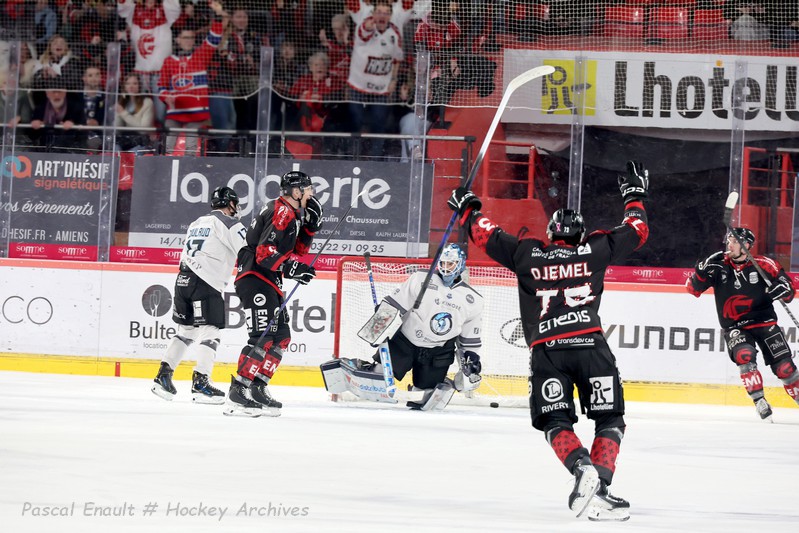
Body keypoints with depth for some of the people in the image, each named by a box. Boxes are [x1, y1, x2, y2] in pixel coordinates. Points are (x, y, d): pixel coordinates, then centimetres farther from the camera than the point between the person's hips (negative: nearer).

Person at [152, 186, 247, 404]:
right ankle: (201, 383, -13)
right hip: (206, 282, -8)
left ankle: (163, 376, 14)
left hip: (184, 279, 8)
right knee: (210, 330, -6)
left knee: (186, 329, 16)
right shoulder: (229, 224, -2)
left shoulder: (196, 224, 23)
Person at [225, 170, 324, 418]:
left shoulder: (292, 216, 19)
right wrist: (293, 268, -27)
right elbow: (265, 252, -22)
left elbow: (295, 251, 22)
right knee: (264, 336, -18)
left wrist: (309, 227, 12)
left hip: (268, 283, 11)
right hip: (255, 279, -11)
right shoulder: (282, 212, -14)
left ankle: (256, 388, 13)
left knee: (281, 336, 12)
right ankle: (239, 393, -24)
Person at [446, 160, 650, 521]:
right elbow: (637, 232, 21)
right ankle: (599, 486, -12)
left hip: (546, 351, 1)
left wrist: (467, 210, 38)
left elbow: (486, 235, 20)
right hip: (589, 345, -1)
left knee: (556, 422, 7)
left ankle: (581, 467, -23)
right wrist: (634, 196, 36)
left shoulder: (527, 254, 11)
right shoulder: (594, 250, 11)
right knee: (609, 420, 6)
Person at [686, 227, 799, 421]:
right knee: (744, 355, -28)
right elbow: (693, 288, -4)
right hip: (734, 327, 0)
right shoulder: (719, 265, -3)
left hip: (764, 322, 0)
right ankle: (760, 402, -22)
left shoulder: (764, 265, -5)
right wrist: (703, 270, -21)